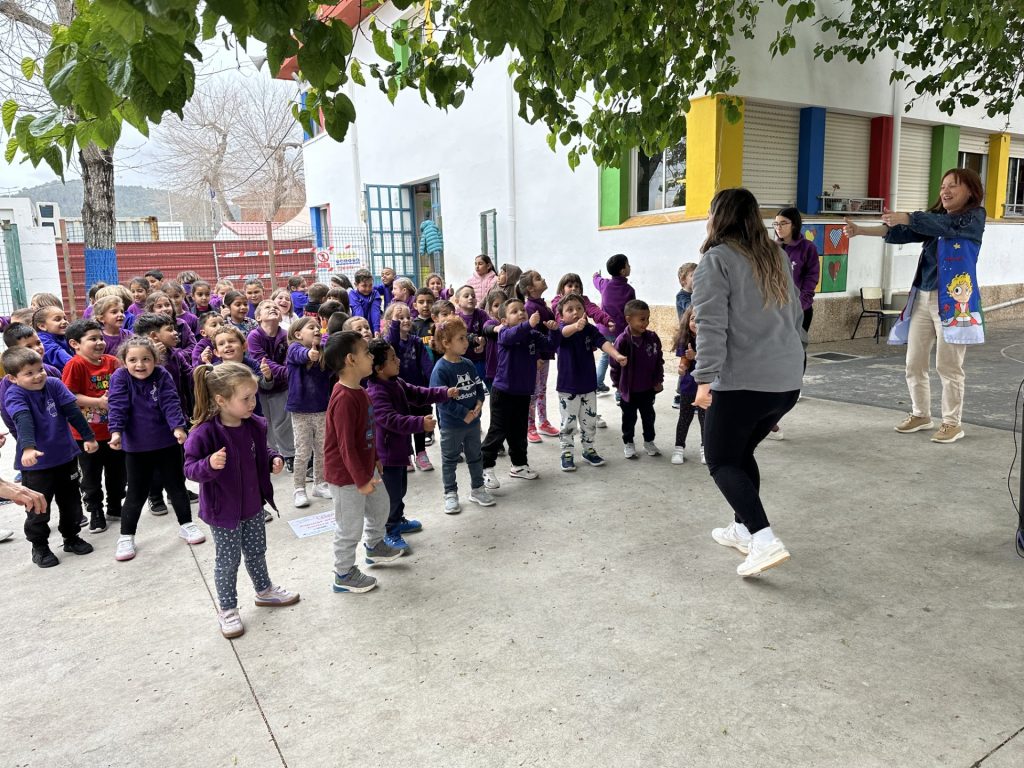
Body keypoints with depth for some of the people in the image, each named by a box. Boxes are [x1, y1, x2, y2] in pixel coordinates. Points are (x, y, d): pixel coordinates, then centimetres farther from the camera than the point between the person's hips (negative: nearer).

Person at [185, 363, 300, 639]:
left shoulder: (254, 425, -6)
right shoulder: (204, 433, -25)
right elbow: (190, 468, -20)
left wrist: (274, 459, -8)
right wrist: (209, 464, -40)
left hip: (253, 504, 6)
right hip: (223, 511, -6)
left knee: (256, 552, 23)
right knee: (228, 560, 9)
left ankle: (264, 590, 46)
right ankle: (227, 609, 29)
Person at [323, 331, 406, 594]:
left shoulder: (359, 391, 2)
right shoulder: (344, 399, -29)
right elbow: (346, 446, -27)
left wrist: (375, 459, 19)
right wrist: (361, 479, -22)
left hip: (365, 467, 10)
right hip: (346, 474, -10)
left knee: (380, 504, 26)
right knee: (351, 525, 6)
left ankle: (374, 546, 50)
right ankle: (344, 575, 25)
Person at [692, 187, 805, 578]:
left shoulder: (716, 260, -7)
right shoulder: (776, 256, 16)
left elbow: (712, 325, -18)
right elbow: (796, 315, 20)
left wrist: (704, 378, -19)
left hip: (741, 382, -7)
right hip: (787, 381, 8)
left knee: (721, 461, 6)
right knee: (742, 452, 23)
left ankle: (765, 541, -7)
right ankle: (744, 528, 30)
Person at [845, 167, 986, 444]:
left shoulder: (974, 217, -2)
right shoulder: (934, 218, 14)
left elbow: (945, 226, -22)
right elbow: (900, 233, 0)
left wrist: (906, 218, -34)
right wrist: (862, 230, -15)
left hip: (953, 300, -6)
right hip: (923, 297, 6)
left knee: (948, 365, -1)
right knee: (914, 363, 9)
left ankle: (952, 423, 12)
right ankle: (920, 415, 25)